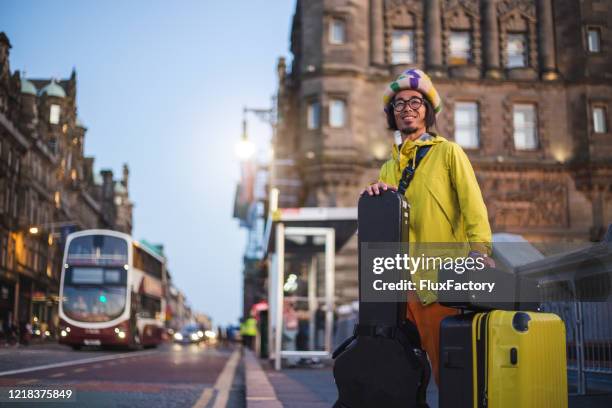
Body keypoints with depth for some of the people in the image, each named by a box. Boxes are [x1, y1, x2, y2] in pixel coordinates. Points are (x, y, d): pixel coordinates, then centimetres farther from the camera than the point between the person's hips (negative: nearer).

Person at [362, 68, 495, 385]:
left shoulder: (448, 152, 7)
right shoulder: (388, 168, 23)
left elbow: (472, 203, -7)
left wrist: (479, 247, -24)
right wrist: (375, 197, -5)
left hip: (443, 278, -5)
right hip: (402, 280, 5)